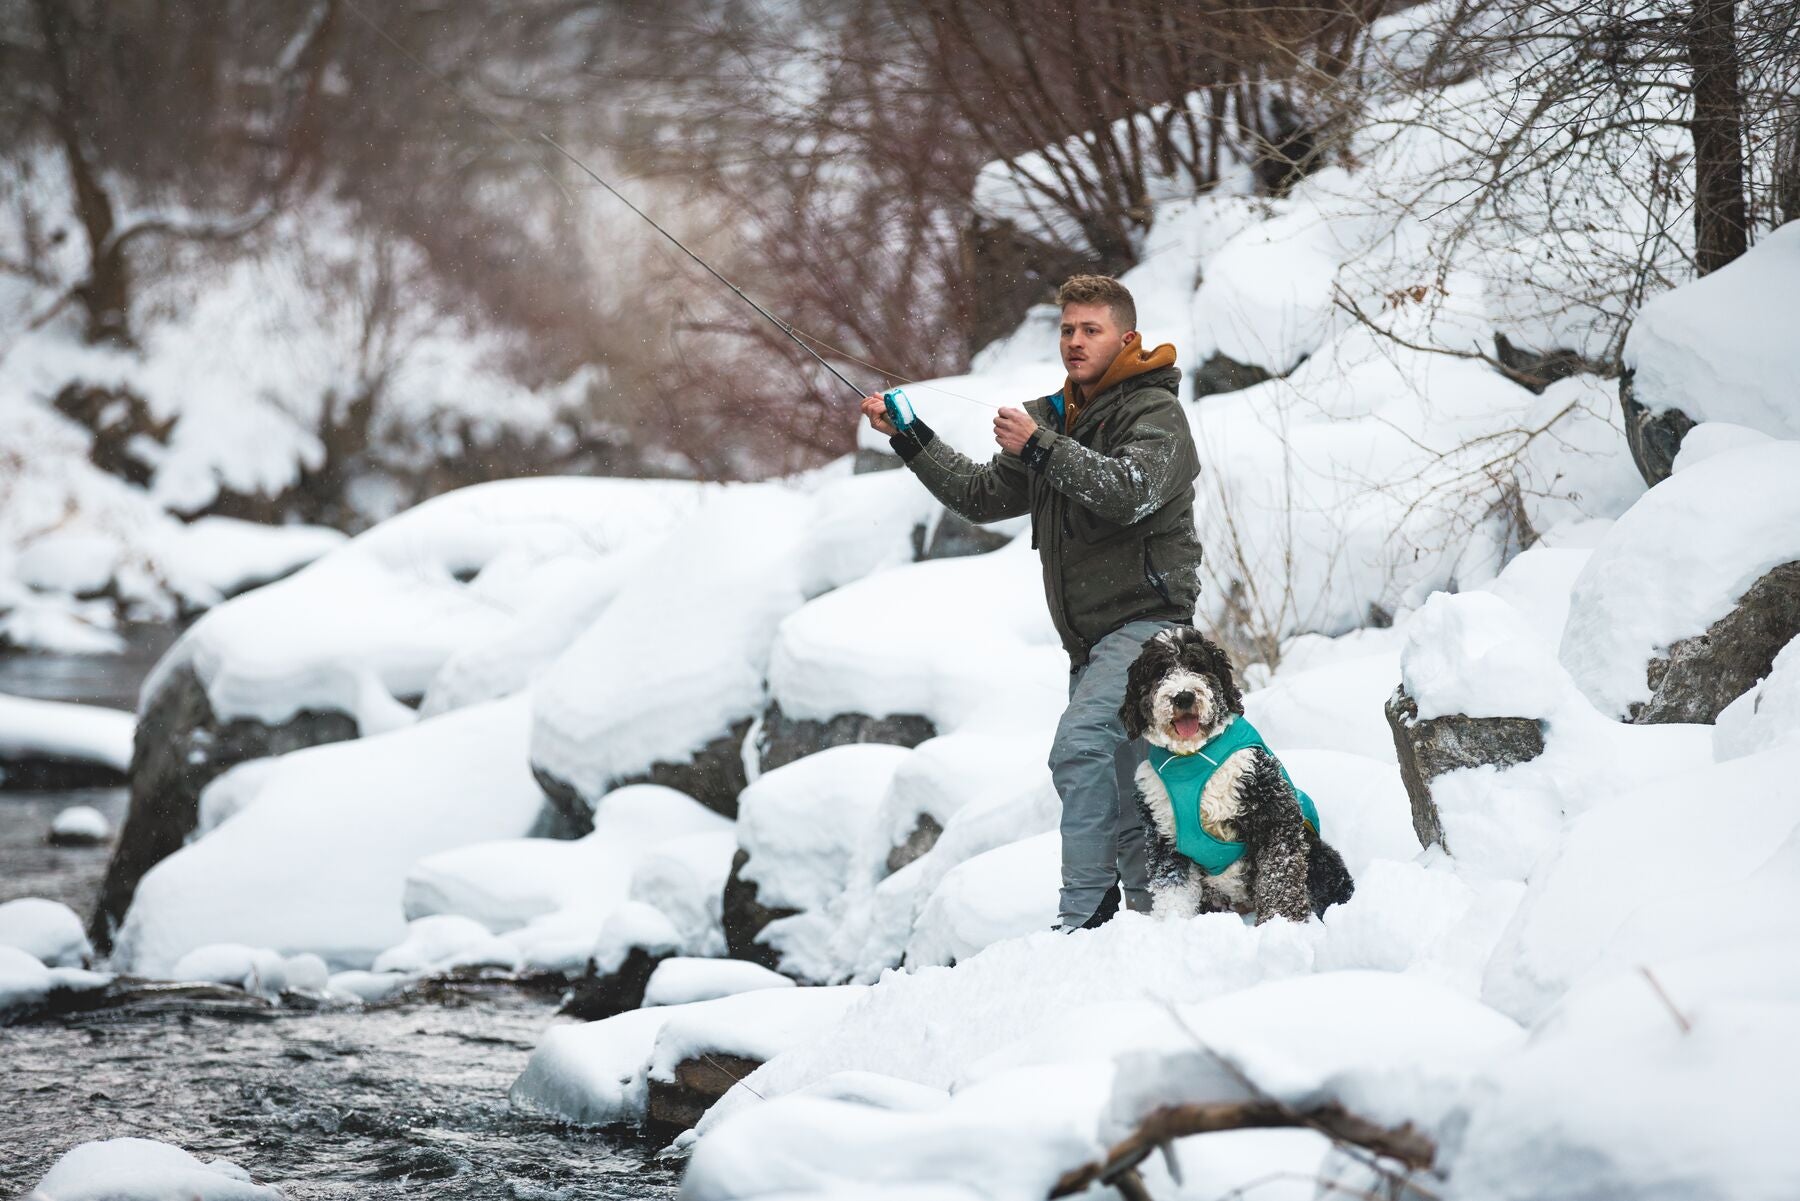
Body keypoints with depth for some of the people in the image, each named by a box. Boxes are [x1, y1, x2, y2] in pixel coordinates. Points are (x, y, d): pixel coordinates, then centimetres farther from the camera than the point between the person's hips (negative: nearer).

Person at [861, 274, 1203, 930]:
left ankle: (1084, 910, -24)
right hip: (1090, 636, 9)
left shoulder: (1155, 413, -6)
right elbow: (982, 495, 21)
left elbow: (1129, 492, -24)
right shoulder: (1056, 420, 19)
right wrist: (911, 439, 12)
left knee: (1079, 747, -23)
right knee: (1121, 784, 10)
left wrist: (1040, 447, -24)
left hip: (1145, 618, -9)